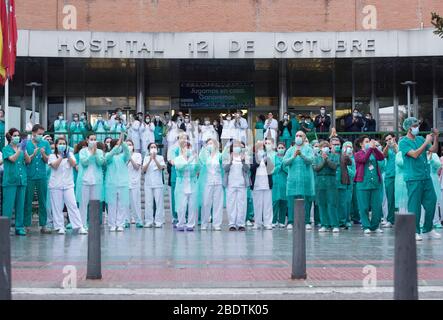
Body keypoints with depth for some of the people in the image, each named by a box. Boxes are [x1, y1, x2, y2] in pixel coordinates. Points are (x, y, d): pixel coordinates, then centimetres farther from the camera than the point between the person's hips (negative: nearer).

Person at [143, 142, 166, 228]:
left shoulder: (160, 157, 7)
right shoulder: (146, 158, 10)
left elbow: (161, 168, -8)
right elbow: (144, 169, -2)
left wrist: (155, 159, -19)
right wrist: (150, 160, -13)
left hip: (158, 183, -1)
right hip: (148, 183, 1)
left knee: (159, 202, -5)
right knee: (148, 202, -1)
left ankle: (158, 221, -3)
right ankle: (149, 221, 3)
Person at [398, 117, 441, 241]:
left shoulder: (420, 139, 13)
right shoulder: (403, 142, -5)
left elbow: (434, 150, 9)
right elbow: (415, 154, -18)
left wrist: (436, 138, -6)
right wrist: (426, 142, -18)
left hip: (426, 176, 6)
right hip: (413, 178, -6)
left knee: (431, 202, 7)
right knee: (414, 205, -3)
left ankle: (428, 229, 20)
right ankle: (415, 231, 6)